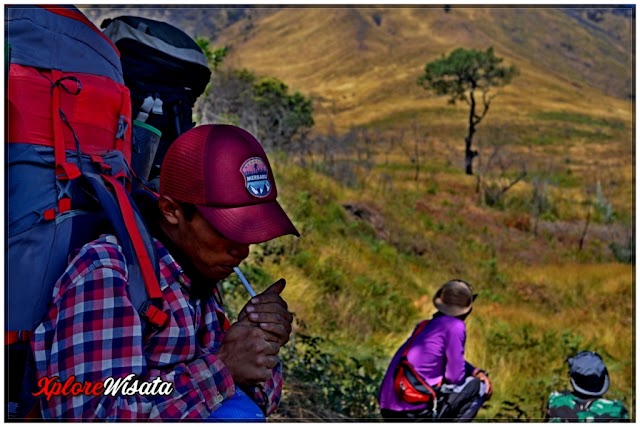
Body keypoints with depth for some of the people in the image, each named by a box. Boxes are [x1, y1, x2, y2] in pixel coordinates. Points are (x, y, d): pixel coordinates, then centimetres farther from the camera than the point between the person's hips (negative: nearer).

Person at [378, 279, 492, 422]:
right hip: (415, 410, -8)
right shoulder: (455, 326, -8)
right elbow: (455, 376, -8)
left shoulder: (427, 325, 15)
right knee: (479, 386, 8)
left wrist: (477, 372, 14)